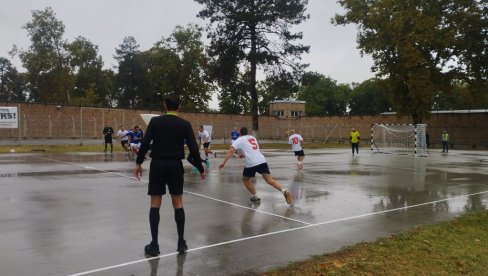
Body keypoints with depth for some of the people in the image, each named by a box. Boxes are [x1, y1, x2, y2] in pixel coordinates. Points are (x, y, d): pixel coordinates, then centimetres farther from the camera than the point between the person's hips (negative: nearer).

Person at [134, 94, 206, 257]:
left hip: (158, 164, 0)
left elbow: (145, 143, -6)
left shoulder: (155, 121, 0)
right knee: (178, 203, 9)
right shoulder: (185, 124, 0)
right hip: (175, 165, 1)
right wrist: (200, 168, 6)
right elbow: (193, 148, -2)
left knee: (155, 204, 5)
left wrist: (138, 163, 2)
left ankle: (154, 245, 7)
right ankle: (181, 242, 12)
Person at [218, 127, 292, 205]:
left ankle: (255, 197, 15)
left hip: (251, 163, -5)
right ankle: (285, 192, -19)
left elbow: (231, 151, -4)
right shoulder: (252, 137, 26)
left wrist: (223, 162, -5)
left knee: (245, 179, 20)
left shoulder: (239, 140, 9)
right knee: (270, 180, 0)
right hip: (262, 161, 5)